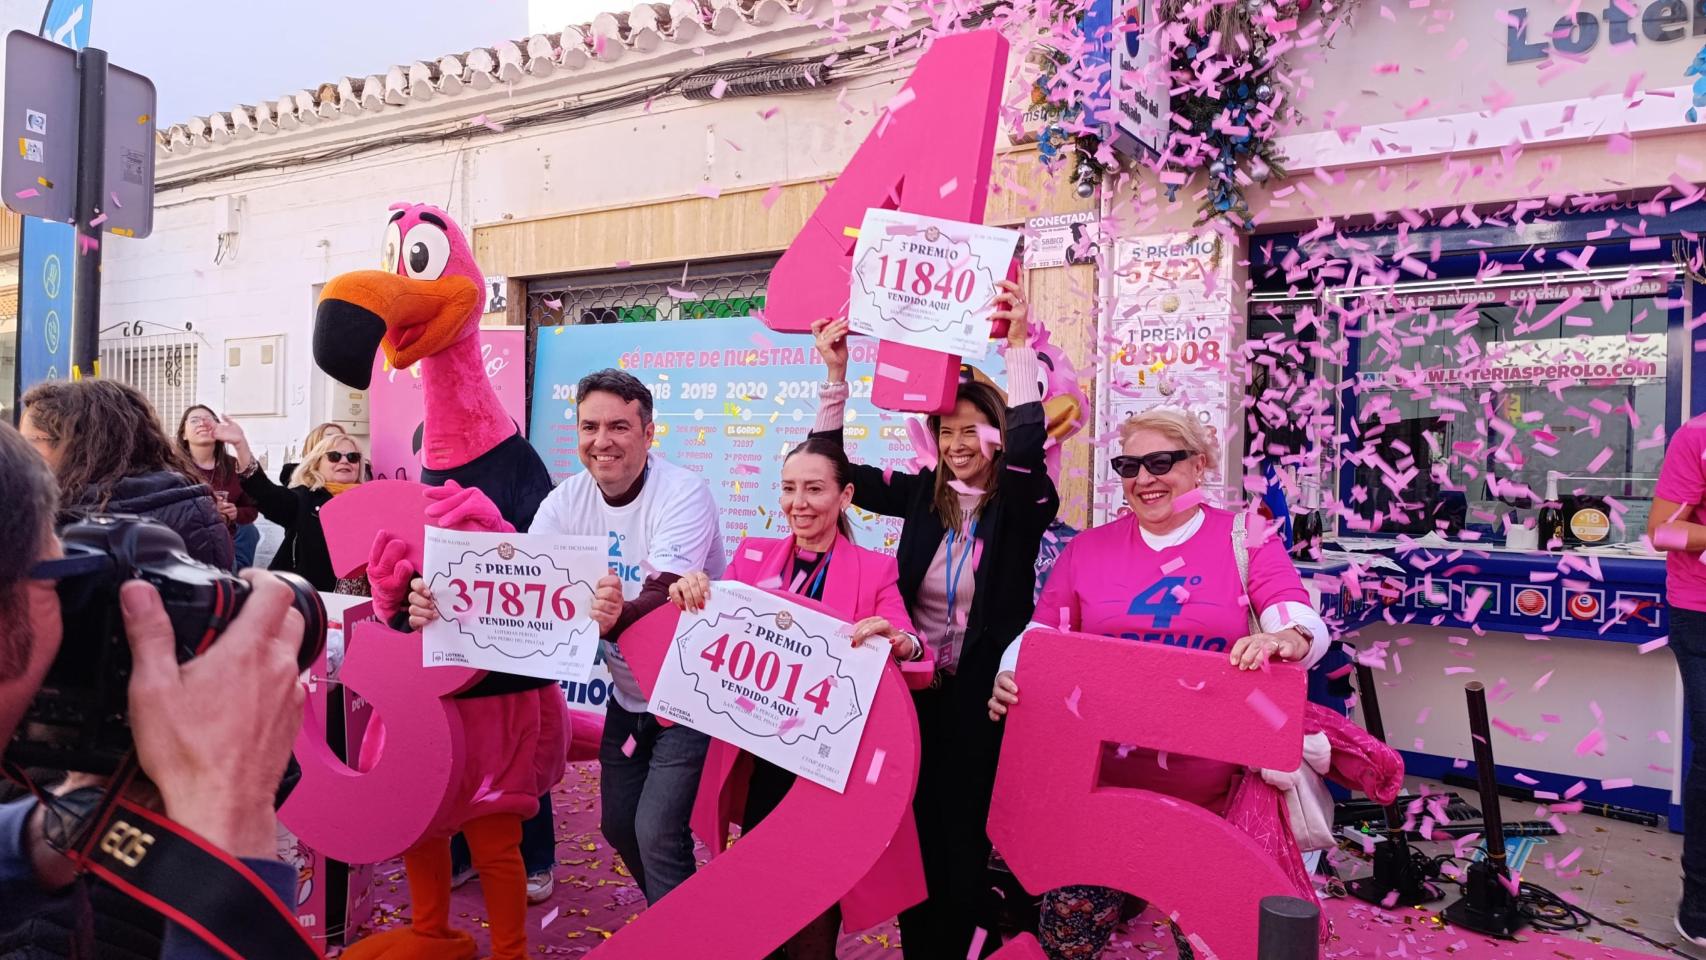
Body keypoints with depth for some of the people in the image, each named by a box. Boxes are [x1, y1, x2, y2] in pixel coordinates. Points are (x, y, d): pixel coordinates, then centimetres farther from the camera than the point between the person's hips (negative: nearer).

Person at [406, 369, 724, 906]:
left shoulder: (684, 493, -23)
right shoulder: (569, 499, -5)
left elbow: (664, 599, -35)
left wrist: (613, 618, -57)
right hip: (627, 694, 6)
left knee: (657, 834, -10)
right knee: (619, 826, 15)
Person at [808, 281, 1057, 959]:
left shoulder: (1021, 504, -7)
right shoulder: (921, 494, 4)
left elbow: (1027, 449, -29)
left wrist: (1020, 347, -32)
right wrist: (836, 375, -9)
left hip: (981, 689, -3)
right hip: (915, 682, 4)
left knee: (964, 824, 7)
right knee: (914, 821, 11)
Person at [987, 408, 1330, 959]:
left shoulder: (1246, 540, 1)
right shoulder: (1088, 549, 7)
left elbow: (1306, 626, -9)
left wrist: (1280, 640, -33)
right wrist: (1010, 678, -13)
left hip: (1214, 787, -1)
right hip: (1103, 779, 2)